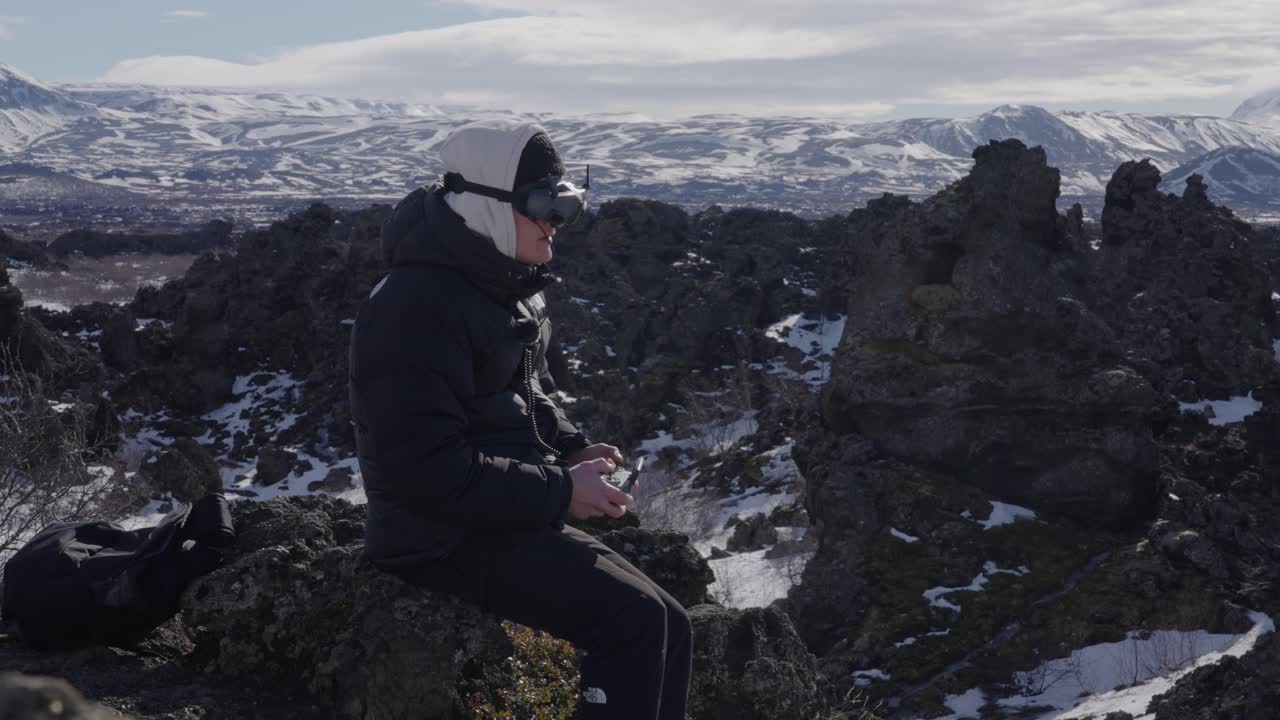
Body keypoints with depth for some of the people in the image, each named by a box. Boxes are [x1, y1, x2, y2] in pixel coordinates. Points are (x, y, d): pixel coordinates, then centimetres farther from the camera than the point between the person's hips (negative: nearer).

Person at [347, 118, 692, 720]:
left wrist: (571, 449, 5)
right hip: (445, 540, -10)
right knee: (634, 621, -22)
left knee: (668, 628, 4)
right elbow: (426, 467, -28)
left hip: (511, 521, 10)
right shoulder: (419, 306, -22)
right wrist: (559, 491, -23)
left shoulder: (508, 288, 11)